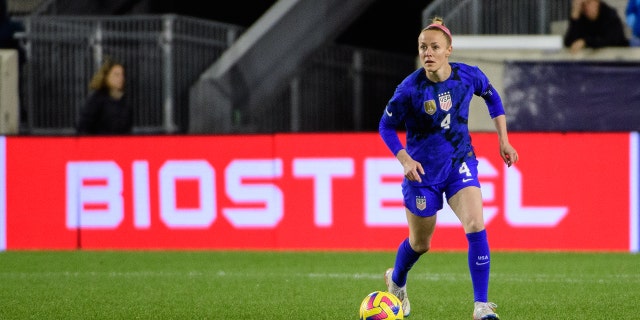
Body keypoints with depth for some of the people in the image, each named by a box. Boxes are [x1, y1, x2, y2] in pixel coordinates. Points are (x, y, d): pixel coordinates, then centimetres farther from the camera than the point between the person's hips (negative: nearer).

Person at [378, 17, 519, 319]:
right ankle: (396, 281, 48)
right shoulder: (410, 89, -21)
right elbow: (386, 126, -7)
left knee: (476, 227, -19)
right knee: (420, 243, 14)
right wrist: (404, 160, -21)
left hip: (460, 164, 2)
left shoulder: (468, 76, -13)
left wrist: (504, 141, 8)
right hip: (423, 172, -2)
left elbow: (492, 97, 10)